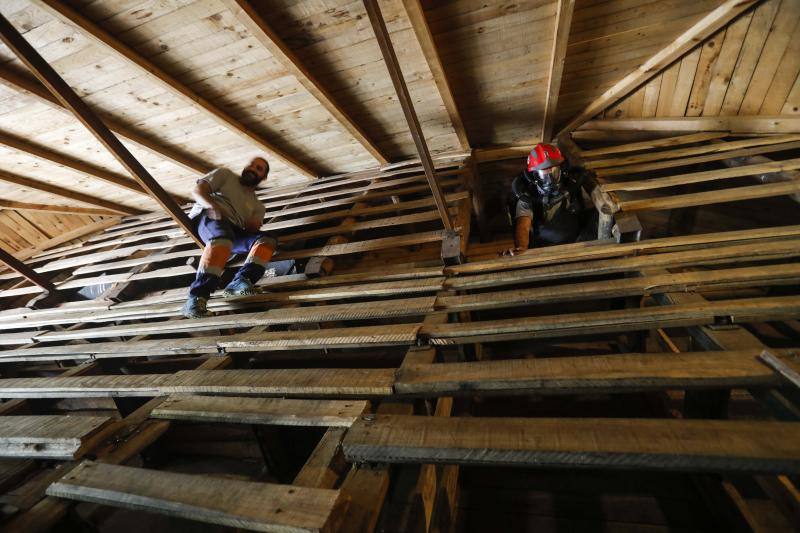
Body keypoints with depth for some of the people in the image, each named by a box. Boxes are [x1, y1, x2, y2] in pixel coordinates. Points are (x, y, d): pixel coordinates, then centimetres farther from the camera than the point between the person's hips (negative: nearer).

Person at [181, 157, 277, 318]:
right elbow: (197, 190, 6)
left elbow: (252, 229, 10)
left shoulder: (258, 206, 28)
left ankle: (239, 282, -38)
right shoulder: (225, 174, 21)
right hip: (207, 215, -4)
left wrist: (253, 226, -14)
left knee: (268, 239, -20)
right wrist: (213, 205, -14)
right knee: (222, 237, -38)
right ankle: (196, 296, -45)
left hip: (233, 230, 4)